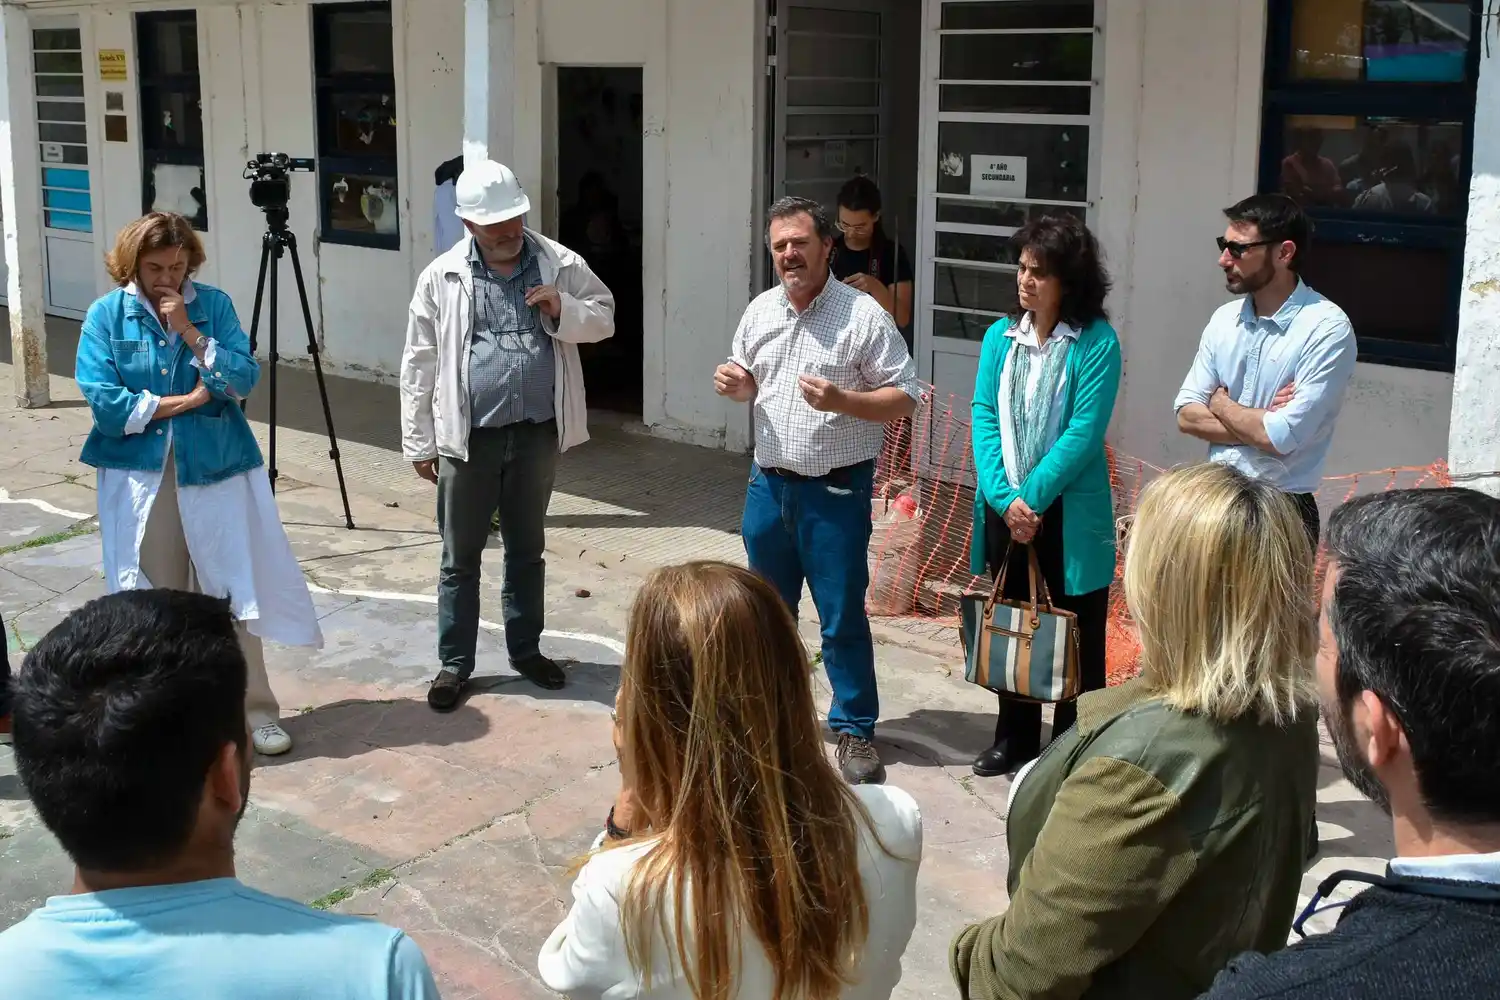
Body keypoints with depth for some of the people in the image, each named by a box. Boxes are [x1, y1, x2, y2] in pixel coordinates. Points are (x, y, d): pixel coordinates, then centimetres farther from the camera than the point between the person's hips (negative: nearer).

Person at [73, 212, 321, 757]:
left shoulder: (214, 305, 2)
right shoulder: (106, 315, -2)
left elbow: (244, 378, -8)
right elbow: (105, 403, -11)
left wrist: (190, 331, -15)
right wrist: (189, 399, -9)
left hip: (215, 470, 1)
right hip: (140, 476, -1)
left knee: (234, 590, 2)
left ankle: (255, 708, 11)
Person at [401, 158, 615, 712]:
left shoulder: (560, 264, 0)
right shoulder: (441, 277, -4)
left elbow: (604, 318, 8)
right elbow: (419, 365, 0)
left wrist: (563, 310, -14)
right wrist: (419, 442, 0)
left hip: (537, 434, 2)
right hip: (468, 438, -2)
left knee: (527, 551, 16)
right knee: (461, 557, 7)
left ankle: (526, 650, 32)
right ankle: (454, 663, 20)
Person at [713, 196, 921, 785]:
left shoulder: (863, 315, -10)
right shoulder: (760, 311, 7)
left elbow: (905, 399, -11)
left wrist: (842, 400, -25)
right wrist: (734, 385, -3)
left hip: (835, 492, -5)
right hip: (768, 485, 6)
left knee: (842, 618, -1)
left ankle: (856, 731, 11)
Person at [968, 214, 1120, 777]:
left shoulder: (1095, 342, -8)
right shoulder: (1000, 336, 6)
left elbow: (1084, 431, -14)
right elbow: (984, 418, 0)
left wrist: (1032, 497, -17)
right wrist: (1004, 498, -12)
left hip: (1068, 513, -5)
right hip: (1005, 510, 5)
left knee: (1075, 636, 4)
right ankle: (1015, 740, 30)